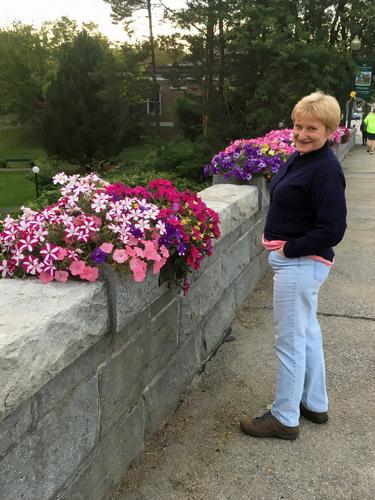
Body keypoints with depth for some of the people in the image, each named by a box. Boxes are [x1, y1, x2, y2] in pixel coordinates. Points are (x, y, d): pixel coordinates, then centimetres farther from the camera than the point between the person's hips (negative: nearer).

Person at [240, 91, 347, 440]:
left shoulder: (326, 169, -21)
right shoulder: (298, 157, 7)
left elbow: (332, 230, -24)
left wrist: (290, 248, -17)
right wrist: (273, 233, 6)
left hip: (301, 264, -10)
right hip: (294, 262, 10)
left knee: (290, 340, 1)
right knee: (307, 333, 19)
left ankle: (285, 418, 18)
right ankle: (315, 404, 36)